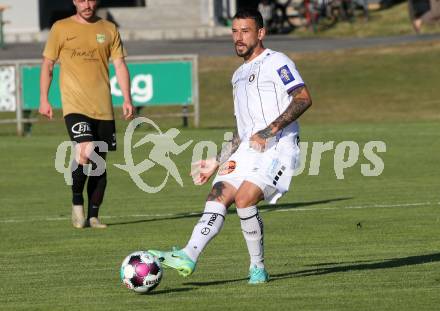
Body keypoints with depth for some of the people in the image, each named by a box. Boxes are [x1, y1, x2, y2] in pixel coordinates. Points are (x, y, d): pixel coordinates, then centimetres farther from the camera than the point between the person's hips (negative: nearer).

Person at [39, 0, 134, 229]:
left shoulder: (109, 30, 10)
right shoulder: (61, 28, 4)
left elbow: (120, 65, 9)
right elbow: (47, 65, 9)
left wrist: (127, 99, -1)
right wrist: (44, 99, 3)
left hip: (103, 108, 3)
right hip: (75, 105, -3)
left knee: (100, 162, 4)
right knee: (86, 152, -22)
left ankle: (93, 216, 14)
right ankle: (77, 201, 0)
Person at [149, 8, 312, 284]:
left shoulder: (276, 62, -2)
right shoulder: (239, 75, 25)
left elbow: (303, 98, -14)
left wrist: (270, 130, -21)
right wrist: (217, 163, 23)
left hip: (278, 148, -8)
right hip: (248, 149, 8)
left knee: (244, 199, -24)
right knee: (218, 197, -11)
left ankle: (258, 268, -10)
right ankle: (189, 256, -24)